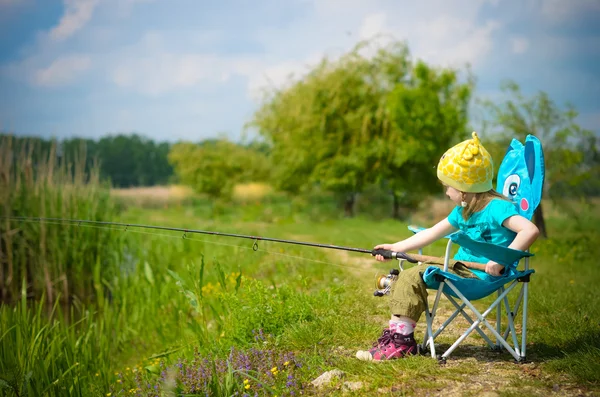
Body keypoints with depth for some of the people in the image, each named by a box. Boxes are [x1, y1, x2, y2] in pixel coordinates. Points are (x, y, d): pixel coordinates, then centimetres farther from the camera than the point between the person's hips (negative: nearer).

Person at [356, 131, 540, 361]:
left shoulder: (497, 209, -16)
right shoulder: (463, 212, 15)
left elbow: (530, 231, -30)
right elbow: (432, 233, 23)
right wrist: (396, 247, 22)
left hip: (480, 274, -10)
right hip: (461, 266, 10)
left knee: (413, 277, -19)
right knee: (406, 276, 7)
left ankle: (401, 342, -13)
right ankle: (396, 332, 5)